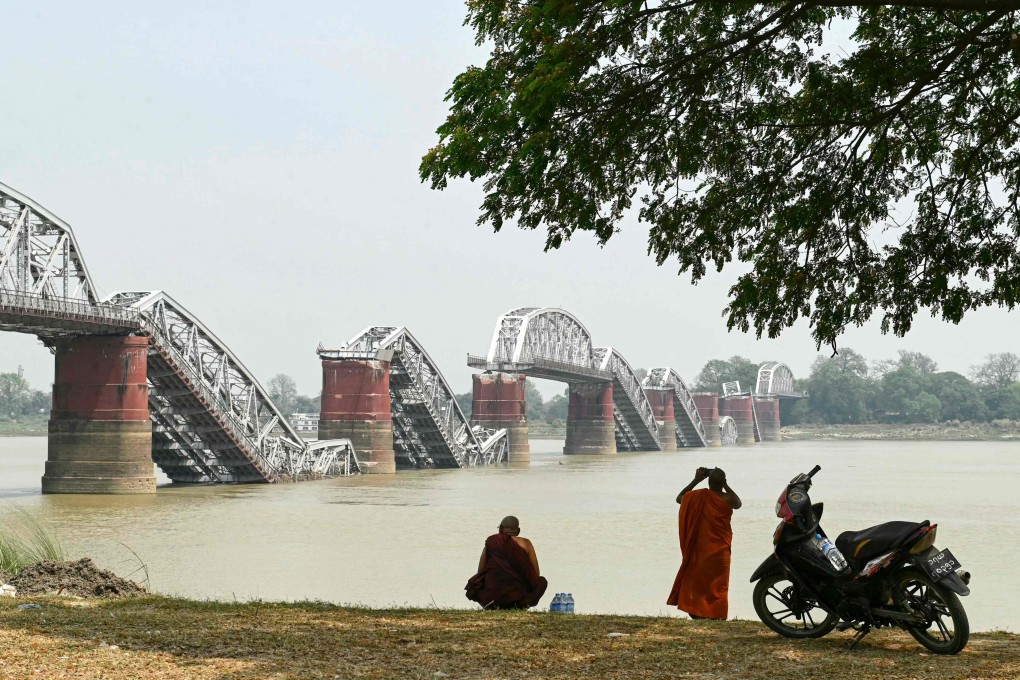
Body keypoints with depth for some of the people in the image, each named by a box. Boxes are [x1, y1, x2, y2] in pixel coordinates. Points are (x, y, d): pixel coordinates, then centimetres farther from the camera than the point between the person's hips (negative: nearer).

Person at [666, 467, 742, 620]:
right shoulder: (728, 499, -12)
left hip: (699, 550, 1)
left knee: (695, 581, 11)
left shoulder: (697, 496, -9)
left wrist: (696, 480, 10)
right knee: (718, 584, 7)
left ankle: (696, 613, 9)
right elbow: (739, 503, 12)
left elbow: (679, 498, 12)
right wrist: (724, 484, 8)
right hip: (720, 551, -1)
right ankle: (715, 615, 6)